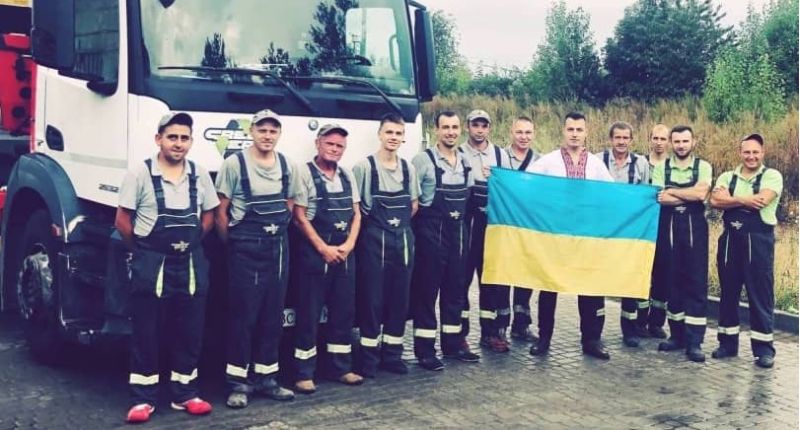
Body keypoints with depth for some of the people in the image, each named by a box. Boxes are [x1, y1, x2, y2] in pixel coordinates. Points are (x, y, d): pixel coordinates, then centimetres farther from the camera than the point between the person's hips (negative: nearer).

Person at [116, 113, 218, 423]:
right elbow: (122, 220, -2)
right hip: (151, 265, -4)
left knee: (189, 332, 8)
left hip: (190, 264, 4)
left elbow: (208, 215, 16)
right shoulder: (140, 173, -7)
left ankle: (185, 394, 19)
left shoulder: (200, 175, 5)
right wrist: (143, 251, 5)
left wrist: (191, 243, 8)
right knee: (146, 333, 2)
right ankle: (143, 398, 10)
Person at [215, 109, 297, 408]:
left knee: (273, 315, 8)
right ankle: (238, 381, 5)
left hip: (278, 247, 5)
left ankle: (265, 377, 19)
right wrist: (231, 243, -1)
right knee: (243, 314, -4)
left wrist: (279, 232, 11)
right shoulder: (234, 164, -6)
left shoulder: (287, 166, 9)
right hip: (245, 249, -5)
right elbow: (221, 211, -4)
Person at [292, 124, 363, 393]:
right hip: (314, 252, -6)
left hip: (345, 253, 6)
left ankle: (341, 368, 21)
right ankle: (304, 374, 4)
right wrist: (324, 249, -12)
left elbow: (356, 214, 12)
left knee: (344, 311, 10)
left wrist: (349, 245, -4)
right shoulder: (305, 174, -5)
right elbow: (300, 218, -9)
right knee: (309, 314, -2)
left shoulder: (347, 176, 13)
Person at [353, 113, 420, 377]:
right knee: (371, 298, -2)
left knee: (400, 298, 7)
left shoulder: (408, 168, 9)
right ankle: (369, 358, 6)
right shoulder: (365, 167, -6)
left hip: (403, 239, 5)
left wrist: (399, 224, 7)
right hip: (374, 239, -5)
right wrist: (377, 224, -3)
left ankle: (392, 354, 18)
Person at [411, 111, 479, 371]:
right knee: (427, 289, -2)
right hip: (431, 232, -6)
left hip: (458, 231, 6)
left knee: (455, 288, 11)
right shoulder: (423, 160, -7)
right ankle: (424, 349, 4)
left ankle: (453, 343, 22)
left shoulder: (466, 161, 11)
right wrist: (423, 219, -10)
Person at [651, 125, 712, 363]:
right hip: (669, 227, 1)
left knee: (696, 282, -2)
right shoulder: (661, 167, 5)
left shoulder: (703, 167, 3)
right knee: (672, 280, 7)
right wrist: (689, 196, -10)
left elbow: (701, 193, -13)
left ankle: (694, 341, 1)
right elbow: (661, 198, -9)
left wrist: (671, 191, -7)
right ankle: (677, 335, 18)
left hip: (695, 227, -1)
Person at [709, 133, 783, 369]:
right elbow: (715, 200, -8)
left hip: (759, 240, -4)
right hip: (730, 239, 4)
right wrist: (744, 201, -17)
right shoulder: (727, 177, 9)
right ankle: (728, 342, 20)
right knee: (728, 292, 10)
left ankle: (763, 347, 7)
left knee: (760, 294, -1)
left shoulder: (772, 176, -2)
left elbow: (763, 200, -19)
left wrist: (731, 199, -9)